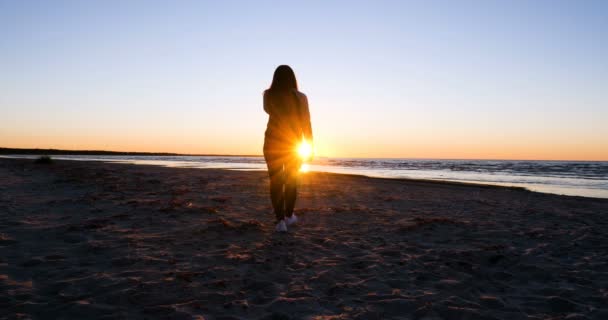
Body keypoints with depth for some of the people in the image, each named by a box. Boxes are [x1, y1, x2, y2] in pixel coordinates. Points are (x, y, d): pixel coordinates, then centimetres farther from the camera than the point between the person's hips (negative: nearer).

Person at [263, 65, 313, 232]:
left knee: (275, 181, 2)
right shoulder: (300, 97, -7)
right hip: (293, 143, 0)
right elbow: (306, 124, -8)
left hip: (273, 142, 0)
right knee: (291, 180, 16)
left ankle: (280, 220, -10)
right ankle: (288, 216, 28)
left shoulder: (268, 95, -1)